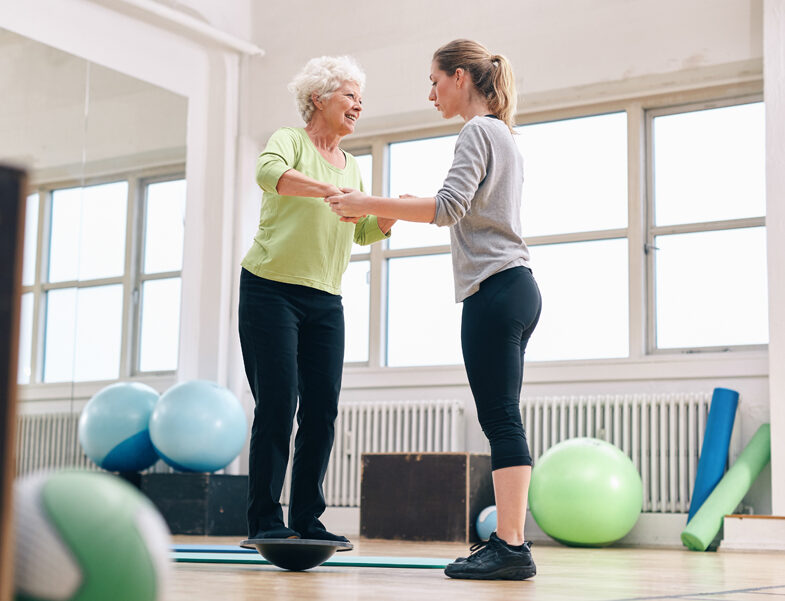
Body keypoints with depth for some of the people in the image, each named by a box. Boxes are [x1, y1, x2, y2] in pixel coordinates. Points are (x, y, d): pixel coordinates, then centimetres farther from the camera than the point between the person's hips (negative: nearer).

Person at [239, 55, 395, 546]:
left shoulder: (352, 166, 19)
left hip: (325, 302, 6)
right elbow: (269, 173, -25)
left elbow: (365, 233, 15)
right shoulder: (290, 140, -1)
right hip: (271, 290, -6)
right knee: (278, 405, -10)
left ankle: (307, 519, 7)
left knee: (323, 409, 0)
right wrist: (330, 190, -38)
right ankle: (265, 520, -4)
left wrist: (391, 214, -5)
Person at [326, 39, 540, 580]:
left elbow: (450, 206, -18)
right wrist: (408, 211, 27)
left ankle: (511, 546, -15)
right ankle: (509, 540, 5)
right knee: (503, 418, 6)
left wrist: (371, 204, -16)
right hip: (516, 290, 10)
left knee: (501, 418, -13)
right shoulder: (506, 136, 25)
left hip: (494, 290, -10)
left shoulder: (478, 131, -5)